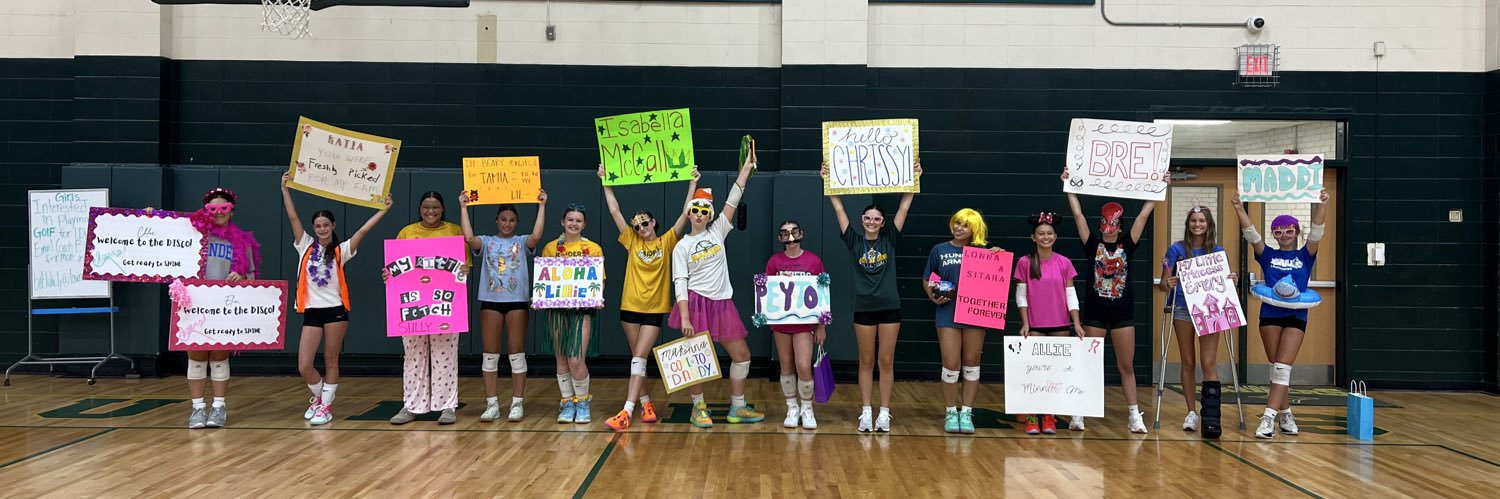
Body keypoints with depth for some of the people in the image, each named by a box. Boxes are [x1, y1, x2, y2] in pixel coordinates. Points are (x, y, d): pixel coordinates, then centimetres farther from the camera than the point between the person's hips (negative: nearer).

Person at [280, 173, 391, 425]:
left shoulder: (341, 251, 2)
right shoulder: (306, 246, 6)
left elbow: (363, 230, -5)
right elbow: (293, 217, 1)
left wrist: (383, 210, -12)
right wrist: (285, 189, -3)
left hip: (336, 310, -1)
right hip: (311, 312, 2)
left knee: (331, 362, 6)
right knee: (304, 367, -2)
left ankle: (326, 406, 18)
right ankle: (318, 396, 26)